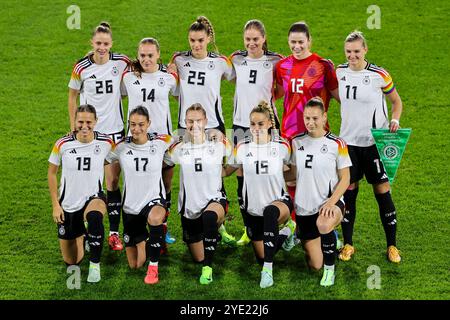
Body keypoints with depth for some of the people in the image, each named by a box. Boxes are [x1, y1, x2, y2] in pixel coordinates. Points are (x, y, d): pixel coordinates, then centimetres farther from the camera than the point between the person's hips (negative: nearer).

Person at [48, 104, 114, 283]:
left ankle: (95, 263, -22)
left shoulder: (106, 143, -10)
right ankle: (80, 237, 44)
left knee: (94, 216, -41)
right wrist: (55, 205, -2)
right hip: (68, 205, 1)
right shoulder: (63, 144, -11)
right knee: (72, 262, 9)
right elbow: (52, 173, 2)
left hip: (93, 198, -1)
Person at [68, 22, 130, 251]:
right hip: (88, 130, 0)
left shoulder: (121, 62, -5)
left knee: (112, 182, 1)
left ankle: (114, 232, 10)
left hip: (114, 129, 0)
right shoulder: (81, 67, -5)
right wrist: (74, 127, 4)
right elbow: (73, 96, 7)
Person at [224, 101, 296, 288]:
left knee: (270, 212, -43)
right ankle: (286, 230, 39)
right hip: (253, 208, 4)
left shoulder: (282, 146, -6)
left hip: (280, 202, -3)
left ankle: (268, 269, -38)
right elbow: (226, 171, 8)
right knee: (261, 257, 8)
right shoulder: (242, 148, -2)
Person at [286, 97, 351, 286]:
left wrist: (331, 202, -18)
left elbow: (345, 179, -4)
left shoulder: (336, 144, -6)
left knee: (324, 224, -41)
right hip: (305, 207, 3)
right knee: (315, 265, 2)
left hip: (330, 202, -3)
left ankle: (330, 268, -13)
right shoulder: (297, 142, 4)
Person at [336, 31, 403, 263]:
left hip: (375, 142, -3)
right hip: (348, 141, 3)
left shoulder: (379, 75, -9)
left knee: (382, 191, 1)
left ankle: (392, 245, 13)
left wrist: (394, 120, -14)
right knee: (348, 191, 5)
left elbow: (396, 101, 3)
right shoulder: (339, 72, 1)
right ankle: (348, 244, 17)